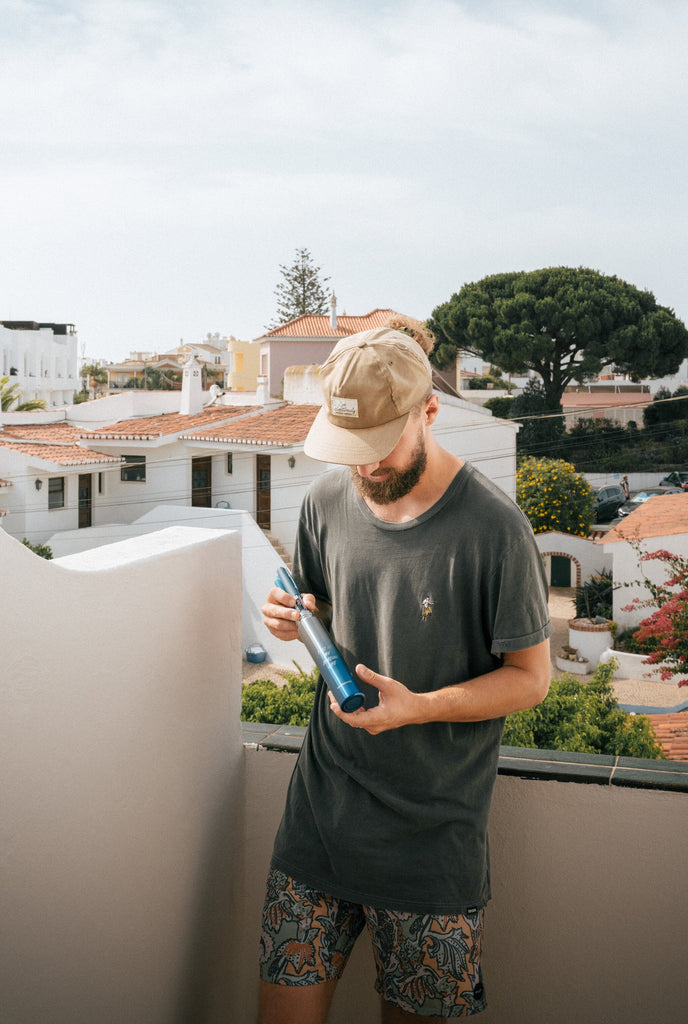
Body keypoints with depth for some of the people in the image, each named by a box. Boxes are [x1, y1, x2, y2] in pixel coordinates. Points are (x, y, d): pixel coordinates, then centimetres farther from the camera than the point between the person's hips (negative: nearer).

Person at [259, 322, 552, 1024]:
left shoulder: (492, 526, -15)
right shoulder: (327, 500, 1)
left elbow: (529, 676, -9)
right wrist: (296, 620, -6)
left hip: (432, 826, -3)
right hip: (322, 802, 4)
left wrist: (420, 707, -23)